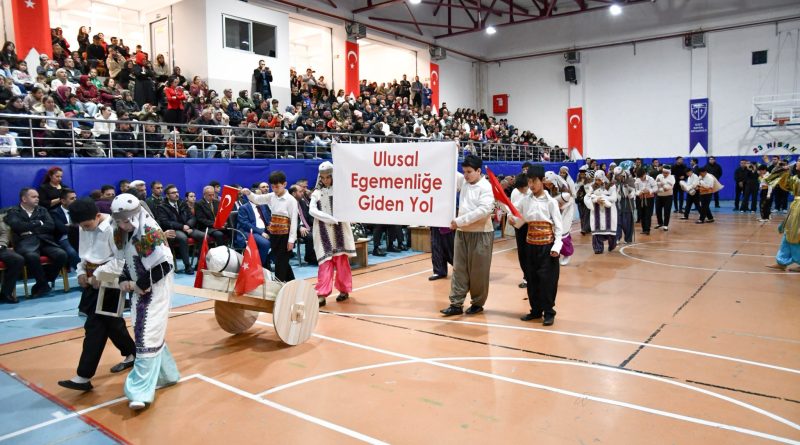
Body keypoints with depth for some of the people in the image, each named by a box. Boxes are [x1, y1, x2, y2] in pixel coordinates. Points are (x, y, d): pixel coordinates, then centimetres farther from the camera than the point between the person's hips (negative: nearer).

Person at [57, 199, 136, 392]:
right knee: (111, 321, 16)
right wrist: (82, 272, 2)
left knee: (95, 325, -7)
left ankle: (84, 376, -2)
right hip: (92, 281, 8)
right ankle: (131, 355, 34)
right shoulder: (83, 229, 6)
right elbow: (84, 254, 17)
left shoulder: (112, 229, -18)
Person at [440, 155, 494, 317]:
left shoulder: (486, 187, -11)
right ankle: (456, 304, 11)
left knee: (478, 271, 4)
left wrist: (460, 221, -22)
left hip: (480, 234, -6)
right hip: (462, 233, 6)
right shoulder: (463, 181, 8)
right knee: (459, 269, 6)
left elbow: (483, 210, -22)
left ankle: (477, 303, 19)